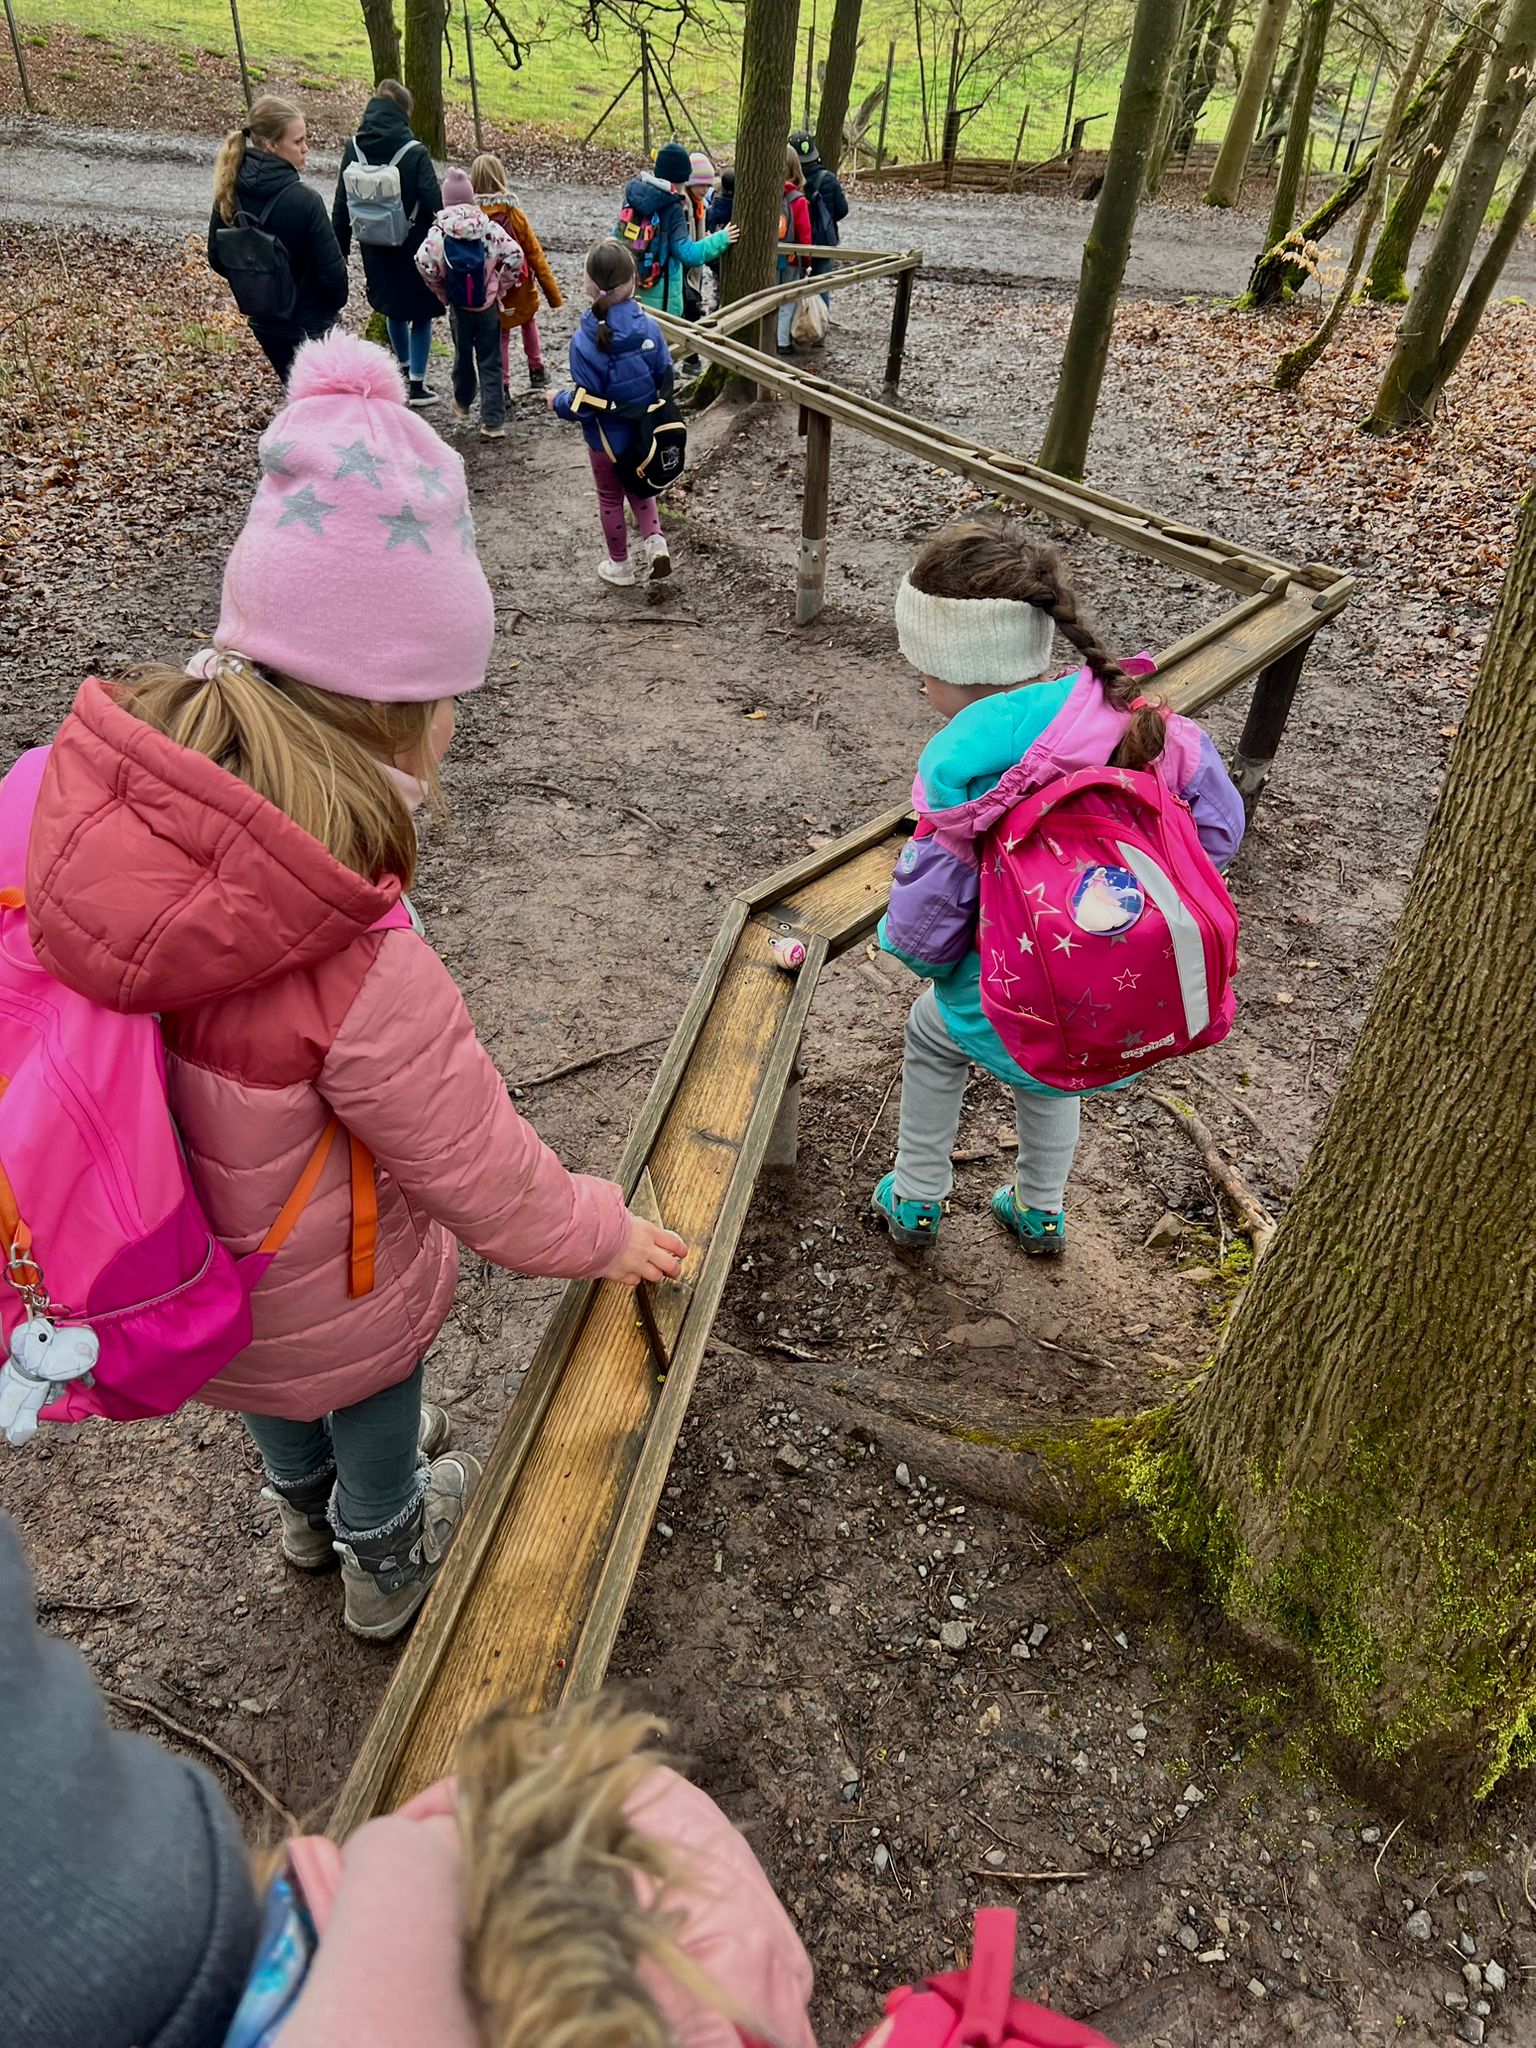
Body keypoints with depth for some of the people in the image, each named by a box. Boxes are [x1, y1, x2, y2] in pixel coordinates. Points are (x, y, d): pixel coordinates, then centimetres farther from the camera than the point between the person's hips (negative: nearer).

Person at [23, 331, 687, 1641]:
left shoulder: (99, 799, -27)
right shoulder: (358, 975, -42)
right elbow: (480, 1172, -26)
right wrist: (602, 1237, -7)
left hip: (178, 1255, 5)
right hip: (325, 1302, -5)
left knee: (279, 1402, 36)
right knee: (374, 1398, 30)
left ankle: (308, 1505, 69)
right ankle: (387, 1559, 61)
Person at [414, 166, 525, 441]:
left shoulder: (440, 231, -11)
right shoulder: (489, 227, -10)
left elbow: (423, 261, -19)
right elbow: (514, 256, -16)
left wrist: (442, 291, -3)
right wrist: (501, 288, -1)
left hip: (459, 307, 1)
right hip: (488, 305, -1)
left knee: (463, 355, 23)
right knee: (490, 364, 4)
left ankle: (463, 403, 44)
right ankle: (493, 422, -3)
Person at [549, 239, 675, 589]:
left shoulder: (586, 340, -26)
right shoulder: (648, 327, -14)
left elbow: (584, 406, -23)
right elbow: (665, 380, -5)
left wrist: (557, 401, -3)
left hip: (607, 438, -3)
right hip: (644, 432, 4)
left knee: (610, 498, 18)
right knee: (638, 486, 28)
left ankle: (620, 566, 31)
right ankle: (654, 539, 9)